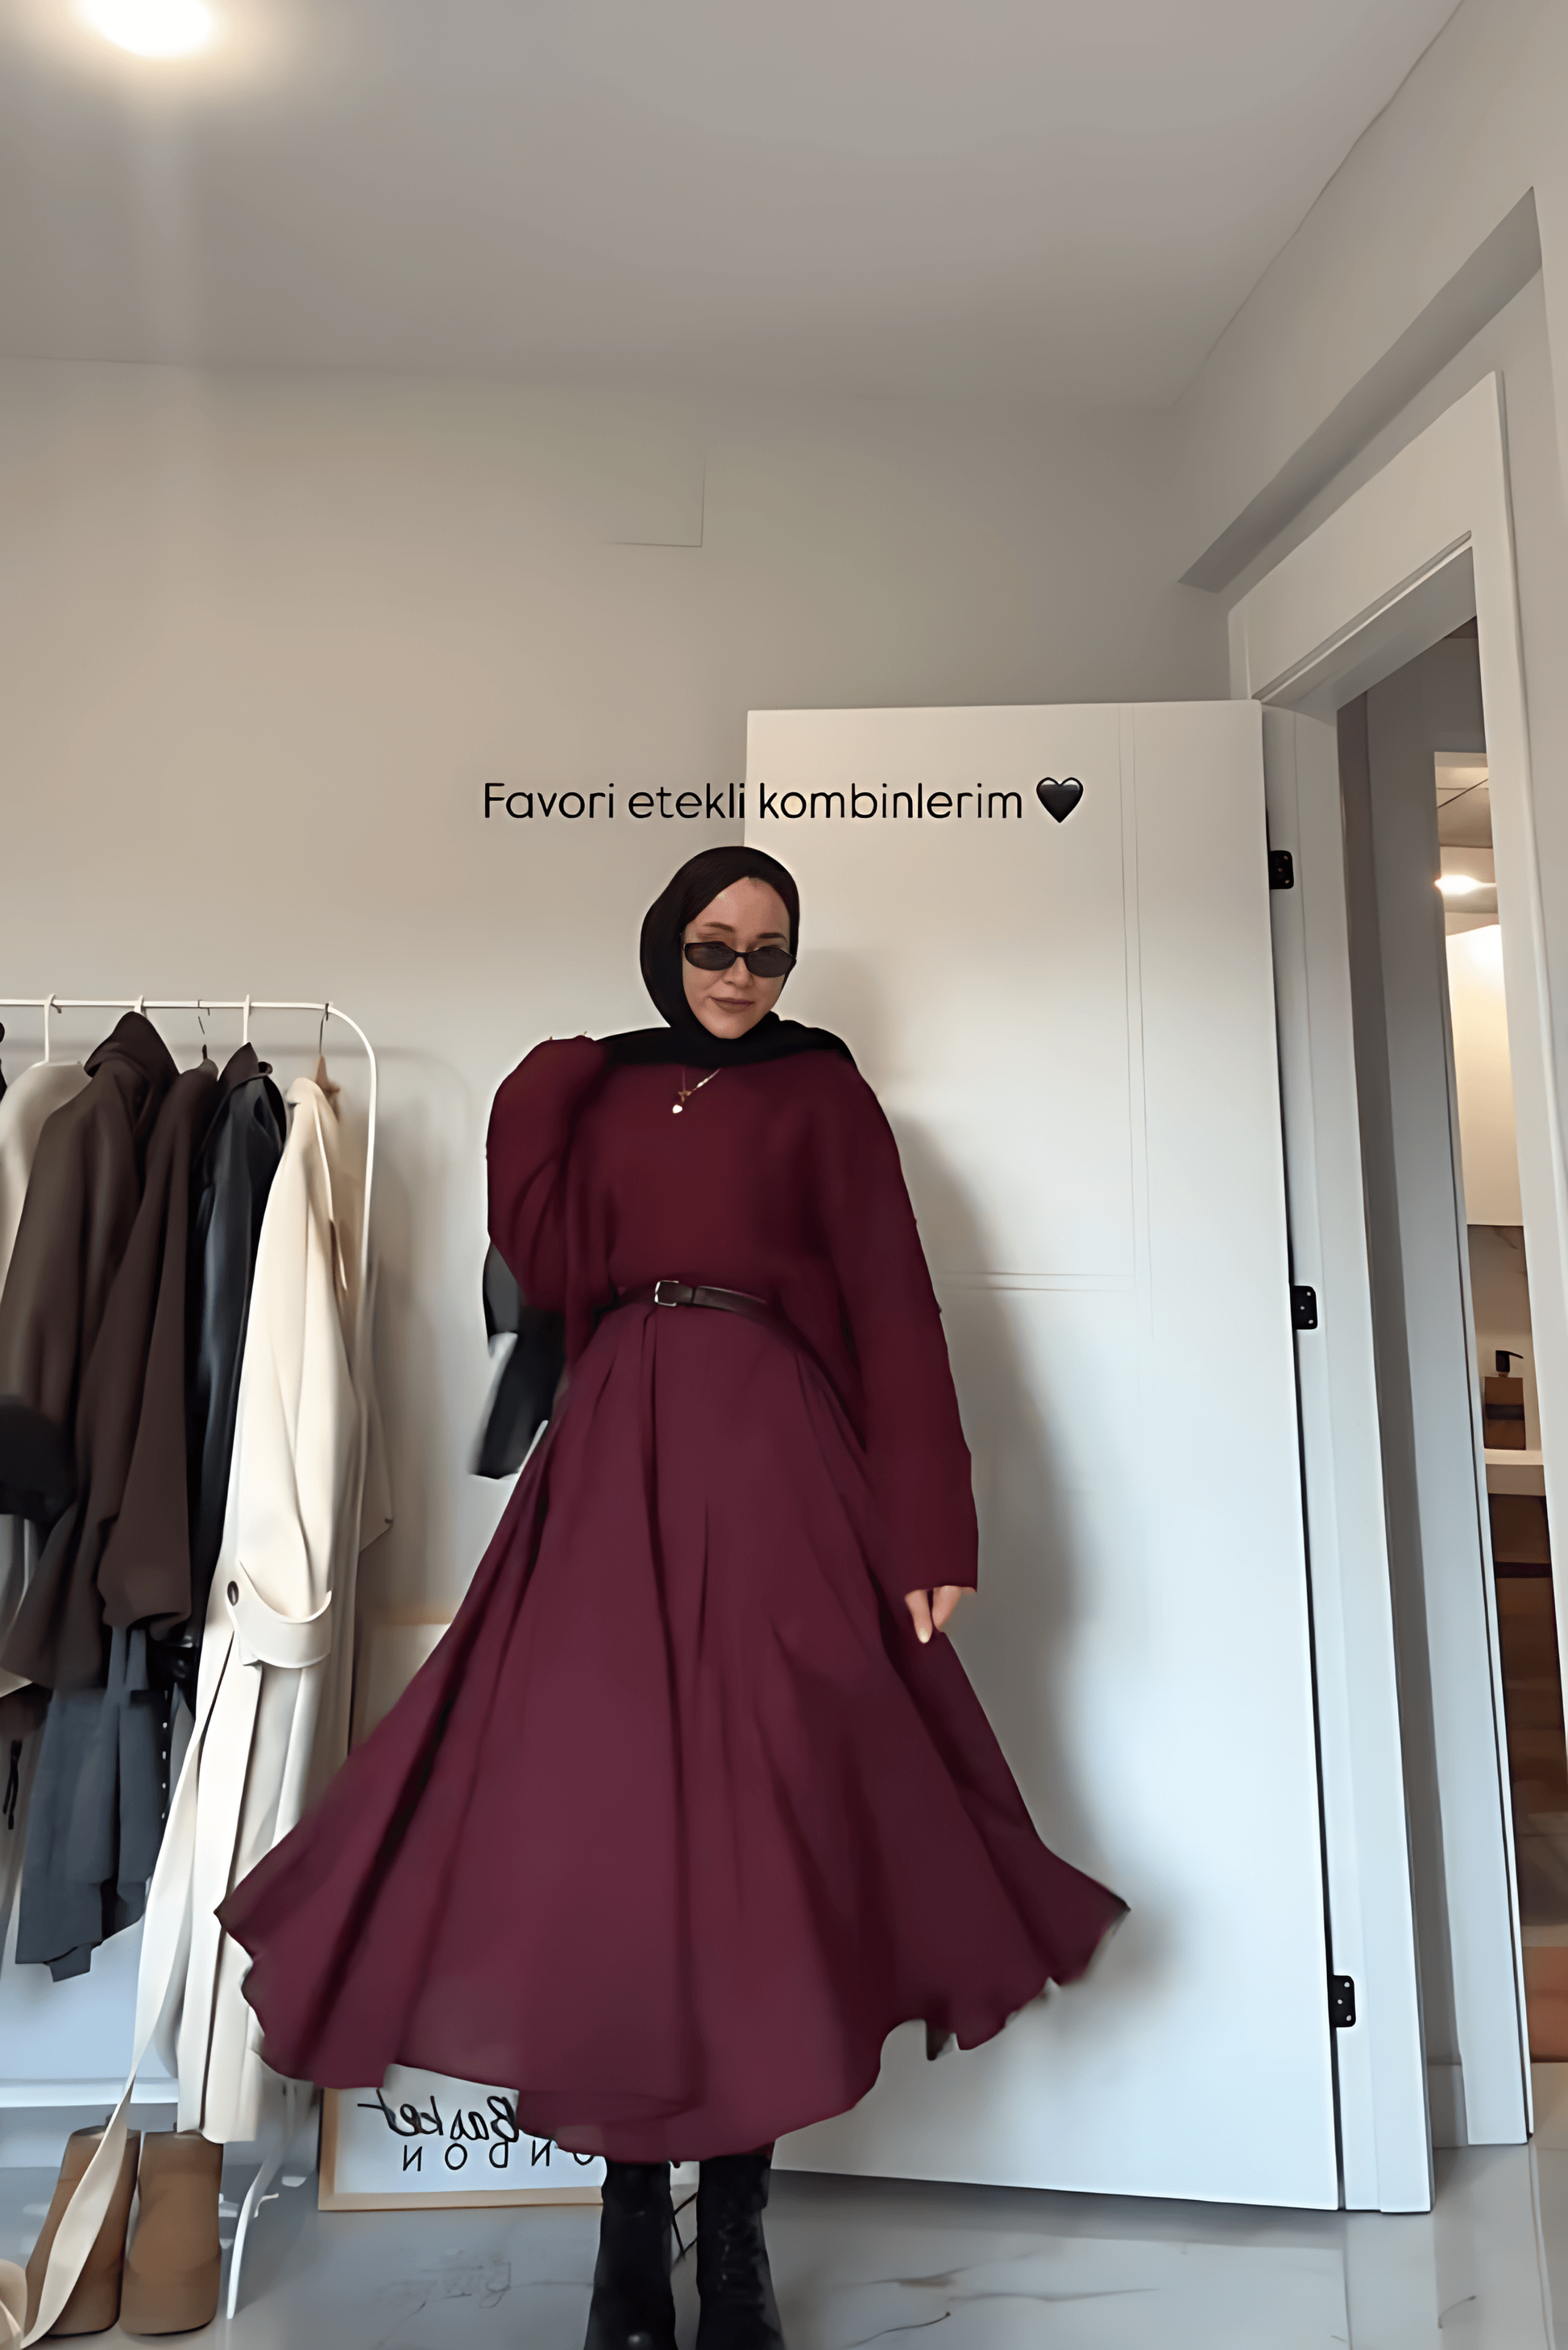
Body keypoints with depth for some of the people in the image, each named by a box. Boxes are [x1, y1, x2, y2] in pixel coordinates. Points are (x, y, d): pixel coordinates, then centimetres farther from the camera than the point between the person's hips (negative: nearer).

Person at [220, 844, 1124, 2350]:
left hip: (769, 1468, -2)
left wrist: (925, 1534, -7)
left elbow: (892, 1311, -1)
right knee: (608, 1803, 1)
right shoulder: (600, 1091, 16)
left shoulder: (822, 1091, 7)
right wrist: (537, 1099, -1)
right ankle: (630, 2222, 19)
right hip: (614, 1467, 3)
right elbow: (550, 1271, 5)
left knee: (756, 1809, 0)